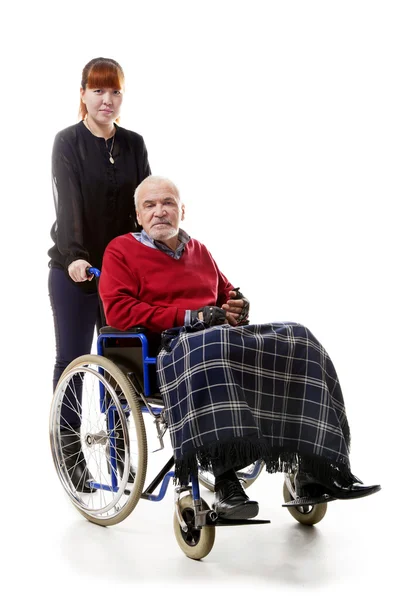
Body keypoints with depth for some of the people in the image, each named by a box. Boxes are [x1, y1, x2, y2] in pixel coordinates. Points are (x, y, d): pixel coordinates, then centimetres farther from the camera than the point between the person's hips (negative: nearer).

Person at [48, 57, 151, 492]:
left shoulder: (133, 144, 8)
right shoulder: (68, 142, -4)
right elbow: (69, 204, -16)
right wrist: (74, 257, -29)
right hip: (75, 269, -4)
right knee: (72, 359, 2)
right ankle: (70, 453, 11)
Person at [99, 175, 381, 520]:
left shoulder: (199, 251, 27)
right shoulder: (121, 251, 9)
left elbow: (226, 293, 35)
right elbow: (117, 310, -6)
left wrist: (238, 305, 7)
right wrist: (191, 317, -14)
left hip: (224, 335, 7)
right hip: (169, 344, -6)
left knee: (297, 341, -15)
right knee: (210, 348, -41)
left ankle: (315, 468, -20)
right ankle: (225, 479, -44)